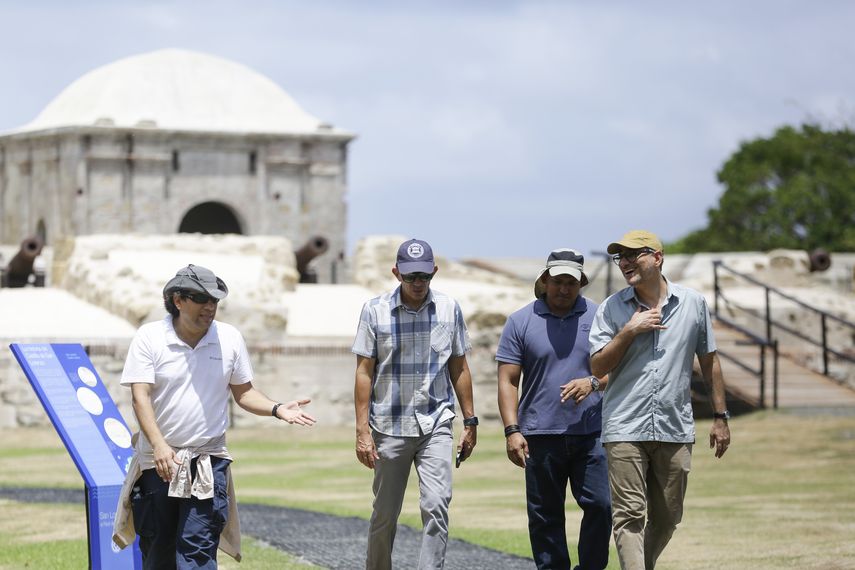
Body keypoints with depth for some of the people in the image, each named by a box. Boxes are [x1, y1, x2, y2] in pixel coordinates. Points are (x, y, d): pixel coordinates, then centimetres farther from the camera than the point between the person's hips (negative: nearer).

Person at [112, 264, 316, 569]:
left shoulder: (230, 338, 2)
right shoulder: (149, 337, -5)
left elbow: (243, 393, 10)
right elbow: (140, 396, -12)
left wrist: (277, 409, -10)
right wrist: (159, 445, -26)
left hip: (208, 463, 0)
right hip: (157, 461, 0)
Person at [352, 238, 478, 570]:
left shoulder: (449, 309, 4)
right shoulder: (375, 310, -2)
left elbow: (459, 368, 11)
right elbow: (364, 372, -2)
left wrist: (470, 421, 9)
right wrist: (362, 430, -7)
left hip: (436, 425, 1)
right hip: (389, 427, -1)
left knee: (436, 505, -14)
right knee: (385, 515, 6)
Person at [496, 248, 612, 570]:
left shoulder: (598, 317, 8)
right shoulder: (520, 322, 5)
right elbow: (508, 381, 2)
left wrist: (593, 383, -15)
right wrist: (512, 431, -8)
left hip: (591, 434, 0)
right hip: (540, 435, 0)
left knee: (600, 505, -8)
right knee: (545, 518, 3)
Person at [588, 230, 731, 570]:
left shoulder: (693, 303, 6)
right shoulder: (611, 309, 3)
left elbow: (709, 362, 12)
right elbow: (598, 367, -1)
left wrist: (719, 417, 11)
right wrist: (630, 331, -13)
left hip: (675, 429, 2)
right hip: (625, 429, -2)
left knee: (666, 519, 9)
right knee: (630, 516, -10)